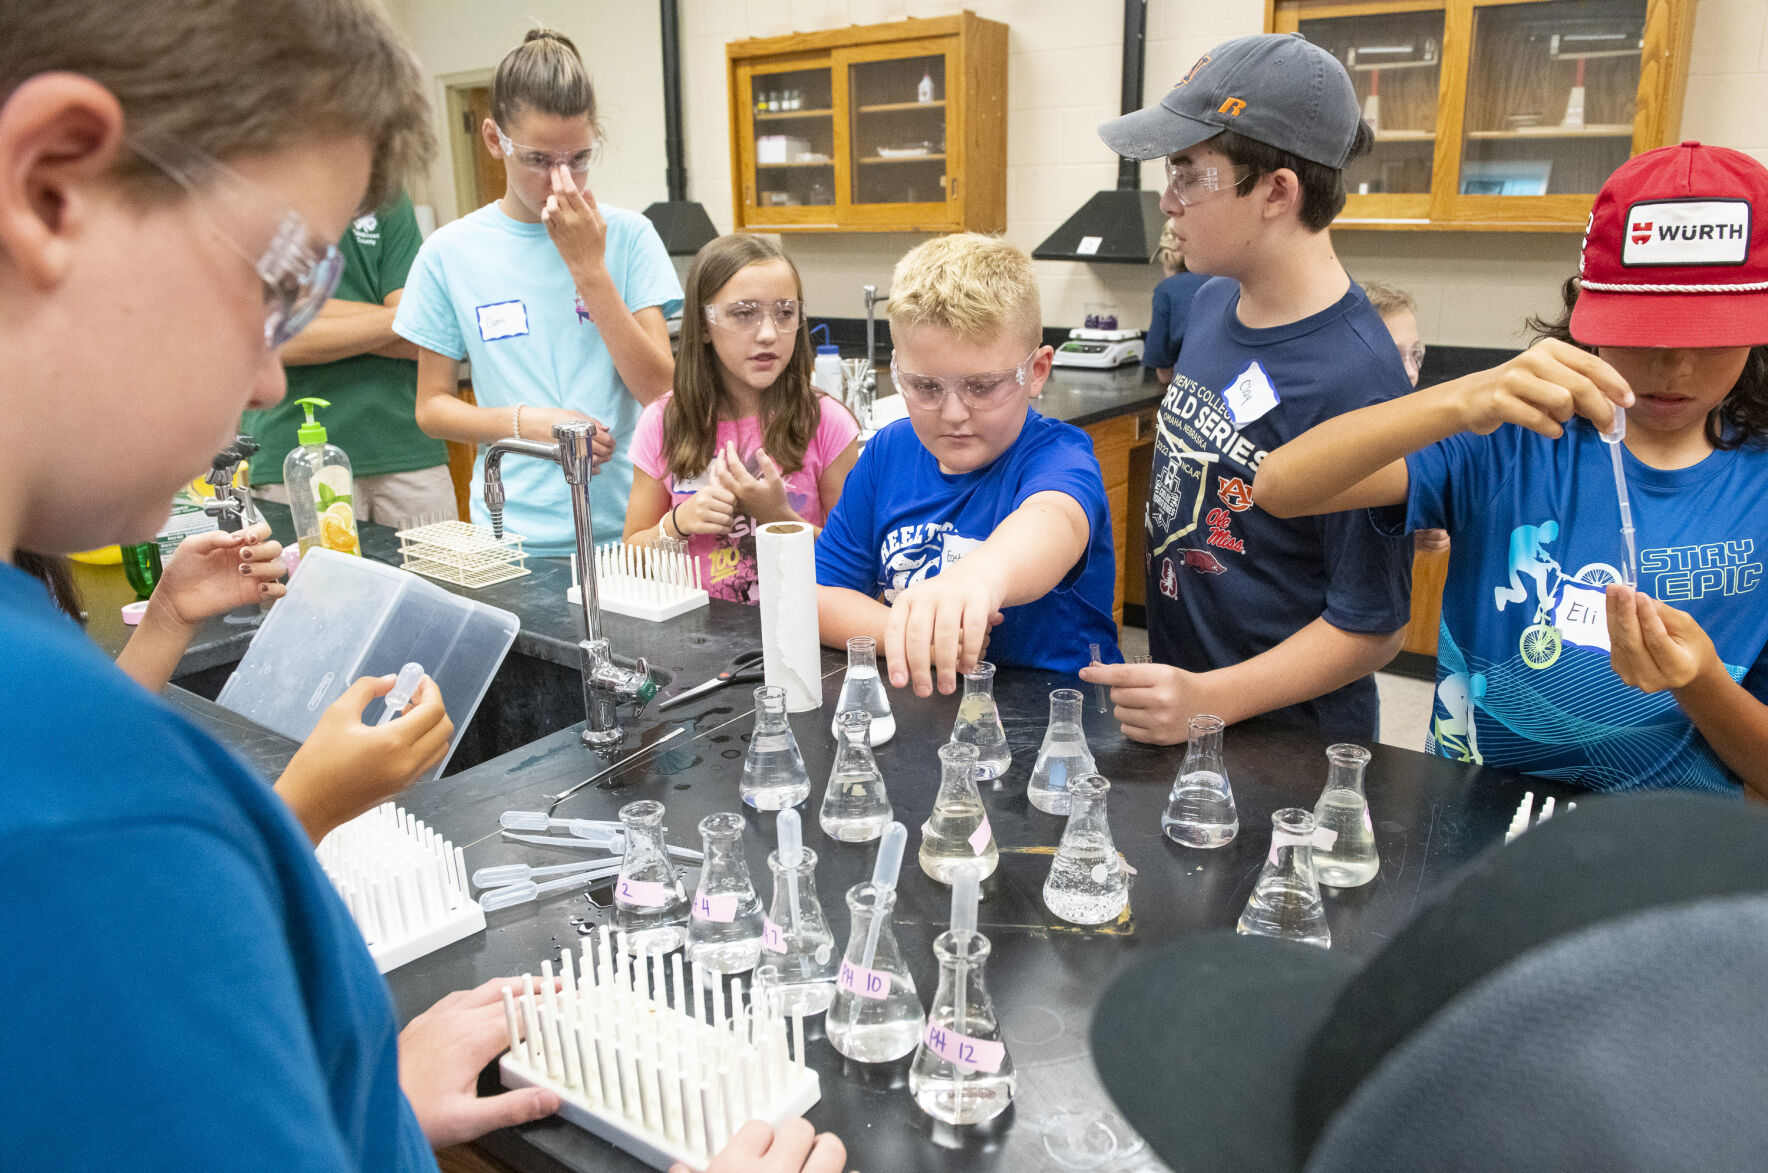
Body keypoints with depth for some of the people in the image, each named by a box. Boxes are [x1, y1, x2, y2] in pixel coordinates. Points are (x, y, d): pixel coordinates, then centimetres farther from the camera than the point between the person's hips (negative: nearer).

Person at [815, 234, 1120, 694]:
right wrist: (910, 635, -13)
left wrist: (979, 576, -56)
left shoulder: (1056, 455, -12)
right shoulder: (888, 453, 3)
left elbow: (1053, 521, -35)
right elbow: (818, 592, 4)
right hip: (910, 706, 4)